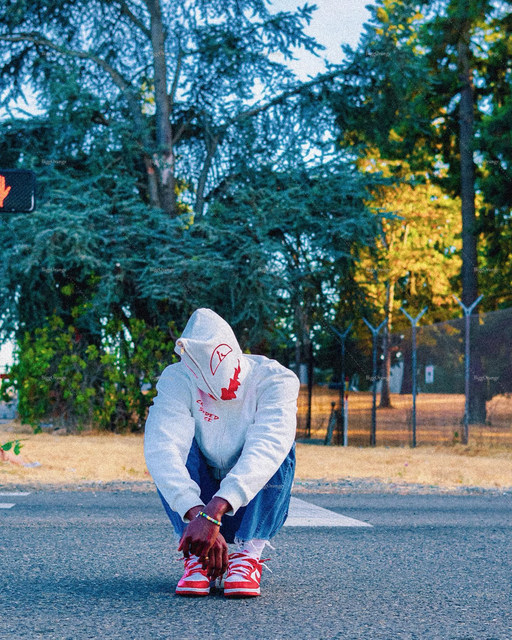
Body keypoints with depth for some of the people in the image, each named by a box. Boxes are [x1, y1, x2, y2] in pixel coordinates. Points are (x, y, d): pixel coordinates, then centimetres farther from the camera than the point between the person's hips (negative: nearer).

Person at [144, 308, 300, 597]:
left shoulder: (276, 380, -20)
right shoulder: (177, 380, -18)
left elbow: (265, 451, -38)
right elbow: (161, 450, -34)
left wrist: (213, 514, -50)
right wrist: (197, 515, -48)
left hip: (252, 507, -1)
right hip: (195, 501, 1)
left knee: (279, 443, -28)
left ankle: (248, 554, -29)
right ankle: (198, 556, -28)